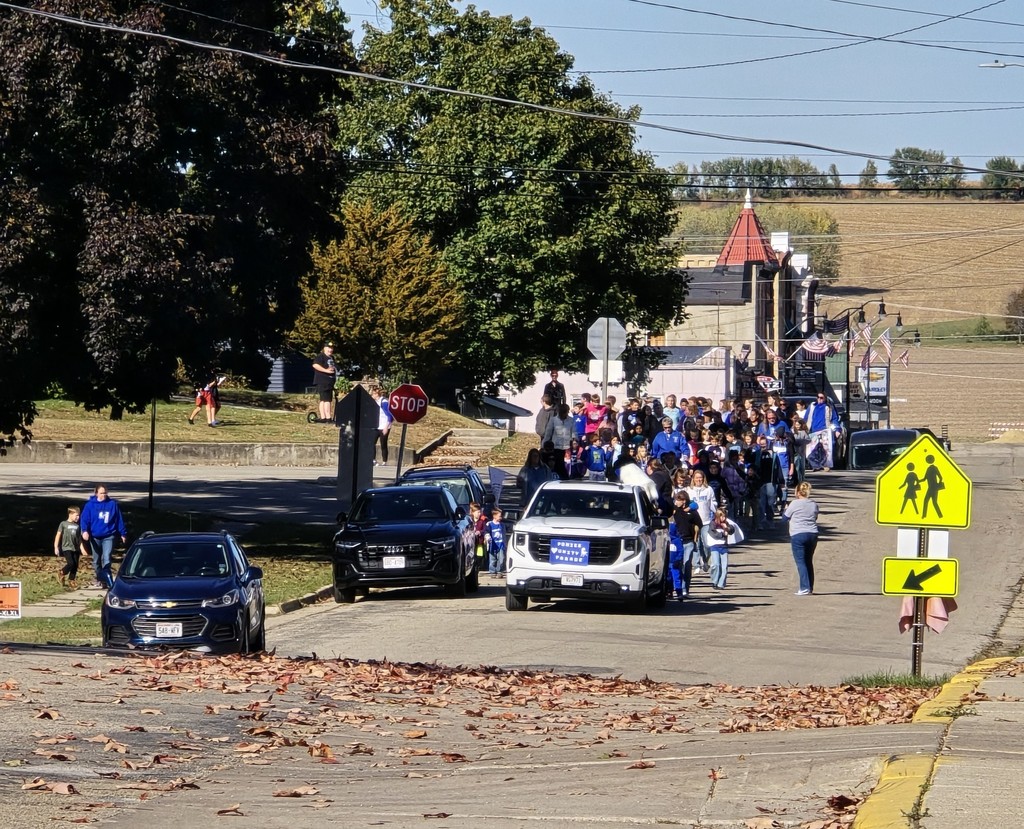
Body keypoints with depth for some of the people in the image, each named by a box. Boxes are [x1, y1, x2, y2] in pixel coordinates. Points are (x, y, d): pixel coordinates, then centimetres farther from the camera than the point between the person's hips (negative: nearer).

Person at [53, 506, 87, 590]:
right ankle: (62, 574, 7)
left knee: (75, 566, 2)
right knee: (71, 563, -18)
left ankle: (71, 581, 15)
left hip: (75, 549, 5)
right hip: (66, 548, -5)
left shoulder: (77, 526, 11)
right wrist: (56, 547, -10)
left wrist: (82, 549, 7)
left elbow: (79, 539, 15)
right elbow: (58, 536, -3)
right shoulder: (63, 524, -2)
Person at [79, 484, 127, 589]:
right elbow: (85, 518, -7)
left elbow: (119, 519, 5)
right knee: (96, 560, 14)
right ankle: (99, 579, 29)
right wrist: (85, 530, -23)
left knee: (106, 559, -15)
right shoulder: (90, 505, -2)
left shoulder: (113, 504, 0)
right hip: (95, 537, 2)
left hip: (108, 536, -2)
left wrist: (123, 533, 8)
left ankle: (106, 580, -16)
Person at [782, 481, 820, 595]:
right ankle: (810, 587, 18)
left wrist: (786, 508, 24)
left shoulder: (795, 504, -7)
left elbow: (785, 517, 3)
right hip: (812, 535, 5)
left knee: (800, 562, -4)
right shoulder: (814, 505, 7)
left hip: (798, 535, -5)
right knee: (809, 561, 15)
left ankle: (805, 588, -13)